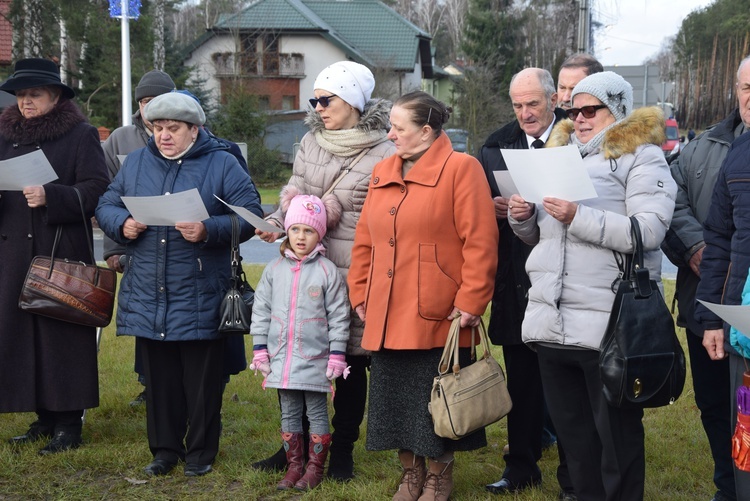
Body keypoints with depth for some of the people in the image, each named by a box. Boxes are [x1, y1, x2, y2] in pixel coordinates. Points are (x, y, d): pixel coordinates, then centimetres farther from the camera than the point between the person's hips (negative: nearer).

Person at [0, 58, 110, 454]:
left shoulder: (81, 135, -1)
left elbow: (96, 190, -10)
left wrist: (50, 197, -22)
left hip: (64, 251, -5)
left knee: (62, 333, -4)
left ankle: (69, 421, 4)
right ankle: (45, 417, 15)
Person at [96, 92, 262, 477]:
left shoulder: (222, 165, -2)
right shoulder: (135, 163, 11)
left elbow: (249, 215, -7)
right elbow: (106, 205, 15)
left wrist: (209, 230, -22)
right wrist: (122, 224, -7)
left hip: (199, 298, -4)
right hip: (147, 296, 4)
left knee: (201, 380, 4)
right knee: (159, 377, 11)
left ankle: (201, 451, 18)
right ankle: (165, 448, 24)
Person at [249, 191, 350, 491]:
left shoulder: (327, 271, -6)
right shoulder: (275, 269, 4)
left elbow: (339, 316, -5)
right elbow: (261, 310, 8)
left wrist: (337, 356, -7)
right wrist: (259, 350, 4)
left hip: (314, 358, -4)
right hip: (281, 356, 4)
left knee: (317, 412, 5)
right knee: (289, 413, 11)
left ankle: (315, 468, 15)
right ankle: (294, 465, 22)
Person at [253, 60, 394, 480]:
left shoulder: (385, 154, -7)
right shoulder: (310, 143, 10)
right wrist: (276, 224, -3)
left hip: (355, 273, -5)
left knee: (351, 359, 7)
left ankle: (342, 451, 21)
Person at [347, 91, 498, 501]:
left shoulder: (460, 168, -9)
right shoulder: (382, 173, 12)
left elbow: (480, 242, -13)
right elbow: (364, 241, 16)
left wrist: (470, 302, -15)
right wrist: (361, 294, 10)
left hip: (436, 318, -6)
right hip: (387, 317, 6)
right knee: (396, 400, 12)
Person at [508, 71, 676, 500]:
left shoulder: (641, 156, -3)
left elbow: (649, 232, -17)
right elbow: (541, 236, 26)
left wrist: (578, 217, -22)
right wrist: (525, 218, 4)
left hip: (607, 326, -7)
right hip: (551, 321, 7)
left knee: (617, 435, 2)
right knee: (573, 433, 14)